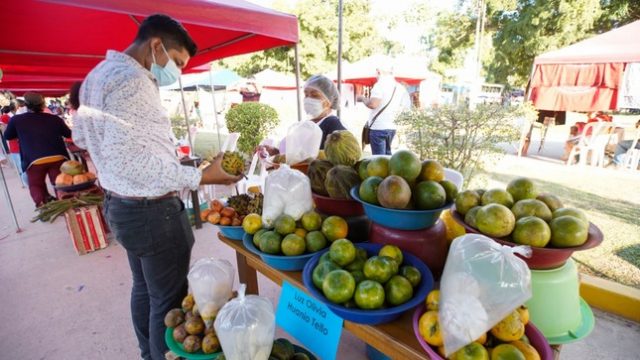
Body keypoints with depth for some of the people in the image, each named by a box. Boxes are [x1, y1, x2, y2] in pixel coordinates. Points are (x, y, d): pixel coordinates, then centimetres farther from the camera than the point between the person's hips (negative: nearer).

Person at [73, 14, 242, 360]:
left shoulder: (99, 73, 14)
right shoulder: (132, 80, -19)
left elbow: (82, 135, 21)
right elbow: (124, 155, -28)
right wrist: (199, 177, -27)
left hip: (121, 203, 11)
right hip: (151, 211, -11)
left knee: (144, 289, 24)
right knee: (168, 301, 5)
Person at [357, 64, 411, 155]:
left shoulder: (380, 85, -10)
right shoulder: (400, 87, 11)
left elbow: (373, 104, -22)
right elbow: (406, 107, 13)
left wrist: (362, 98, -5)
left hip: (378, 127, -7)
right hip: (391, 128, 8)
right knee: (387, 155, 19)